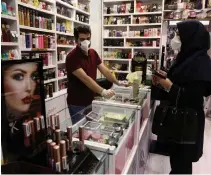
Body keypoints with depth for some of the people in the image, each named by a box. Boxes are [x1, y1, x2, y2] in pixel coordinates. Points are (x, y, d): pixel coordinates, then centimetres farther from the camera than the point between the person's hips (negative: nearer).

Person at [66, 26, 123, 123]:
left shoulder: (93, 53, 3)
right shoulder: (72, 57, -21)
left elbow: (104, 70, 3)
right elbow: (85, 78, -30)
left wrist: (118, 83, -4)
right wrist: (102, 91, -38)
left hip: (91, 100, 7)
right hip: (77, 103, -7)